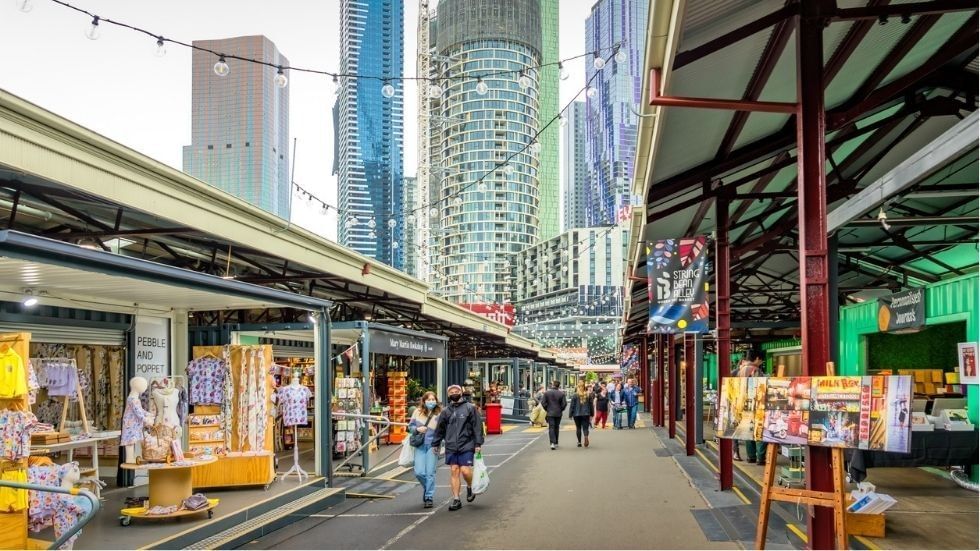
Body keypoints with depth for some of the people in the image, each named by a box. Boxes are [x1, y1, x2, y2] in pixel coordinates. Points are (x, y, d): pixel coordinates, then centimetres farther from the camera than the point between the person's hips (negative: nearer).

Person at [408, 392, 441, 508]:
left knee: (430, 473, -3)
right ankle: (427, 489, 27)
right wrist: (417, 429, -8)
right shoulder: (417, 412, 5)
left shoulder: (439, 414, -3)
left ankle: (429, 497, 8)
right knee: (419, 472, -3)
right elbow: (410, 426, 13)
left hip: (432, 446, -2)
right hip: (420, 446, 2)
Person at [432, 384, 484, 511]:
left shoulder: (470, 408, 0)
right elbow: (440, 429, 18)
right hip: (451, 447, 4)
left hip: (466, 446, -4)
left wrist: (478, 443, -8)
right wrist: (435, 444, 16)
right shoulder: (446, 412, 12)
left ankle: (470, 488, 23)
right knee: (454, 472, 2)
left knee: (465, 471, -9)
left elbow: (477, 426, -2)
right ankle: (456, 500, 9)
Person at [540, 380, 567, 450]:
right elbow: (564, 404, -7)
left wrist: (546, 409, 9)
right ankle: (556, 443, 24)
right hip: (558, 413, 1)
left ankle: (553, 443, -19)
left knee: (551, 428, -3)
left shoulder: (547, 393, -4)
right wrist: (561, 409, 10)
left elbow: (543, 402, -5)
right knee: (556, 428, 15)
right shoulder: (561, 394, -6)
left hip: (550, 413, -1)